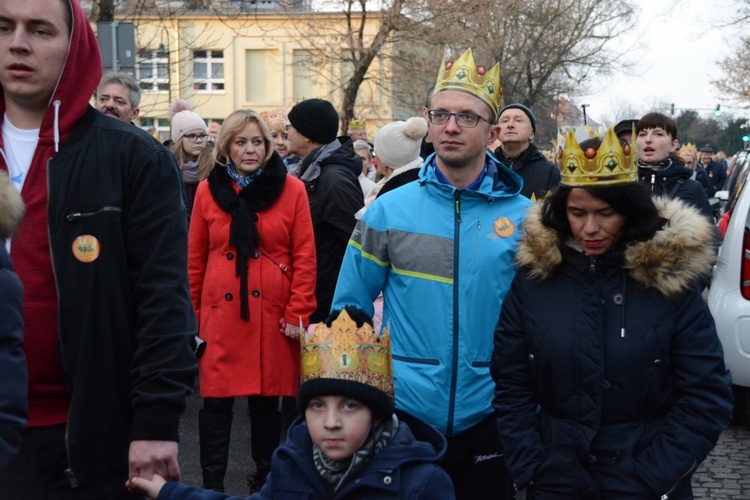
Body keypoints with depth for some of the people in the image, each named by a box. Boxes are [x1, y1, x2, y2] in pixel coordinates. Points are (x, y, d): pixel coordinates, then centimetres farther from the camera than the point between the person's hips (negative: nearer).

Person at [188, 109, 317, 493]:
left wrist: (298, 313, -6)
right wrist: (191, 314, 8)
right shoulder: (208, 190, 5)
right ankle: (211, 483, 16)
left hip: (273, 314, -1)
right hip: (220, 313, 1)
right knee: (216, 400, 2)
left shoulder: (291, 189, 0)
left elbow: (305, 257, -1)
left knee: (267, 399, 10)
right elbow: (195, 259, 9)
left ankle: (266, 479, 27)